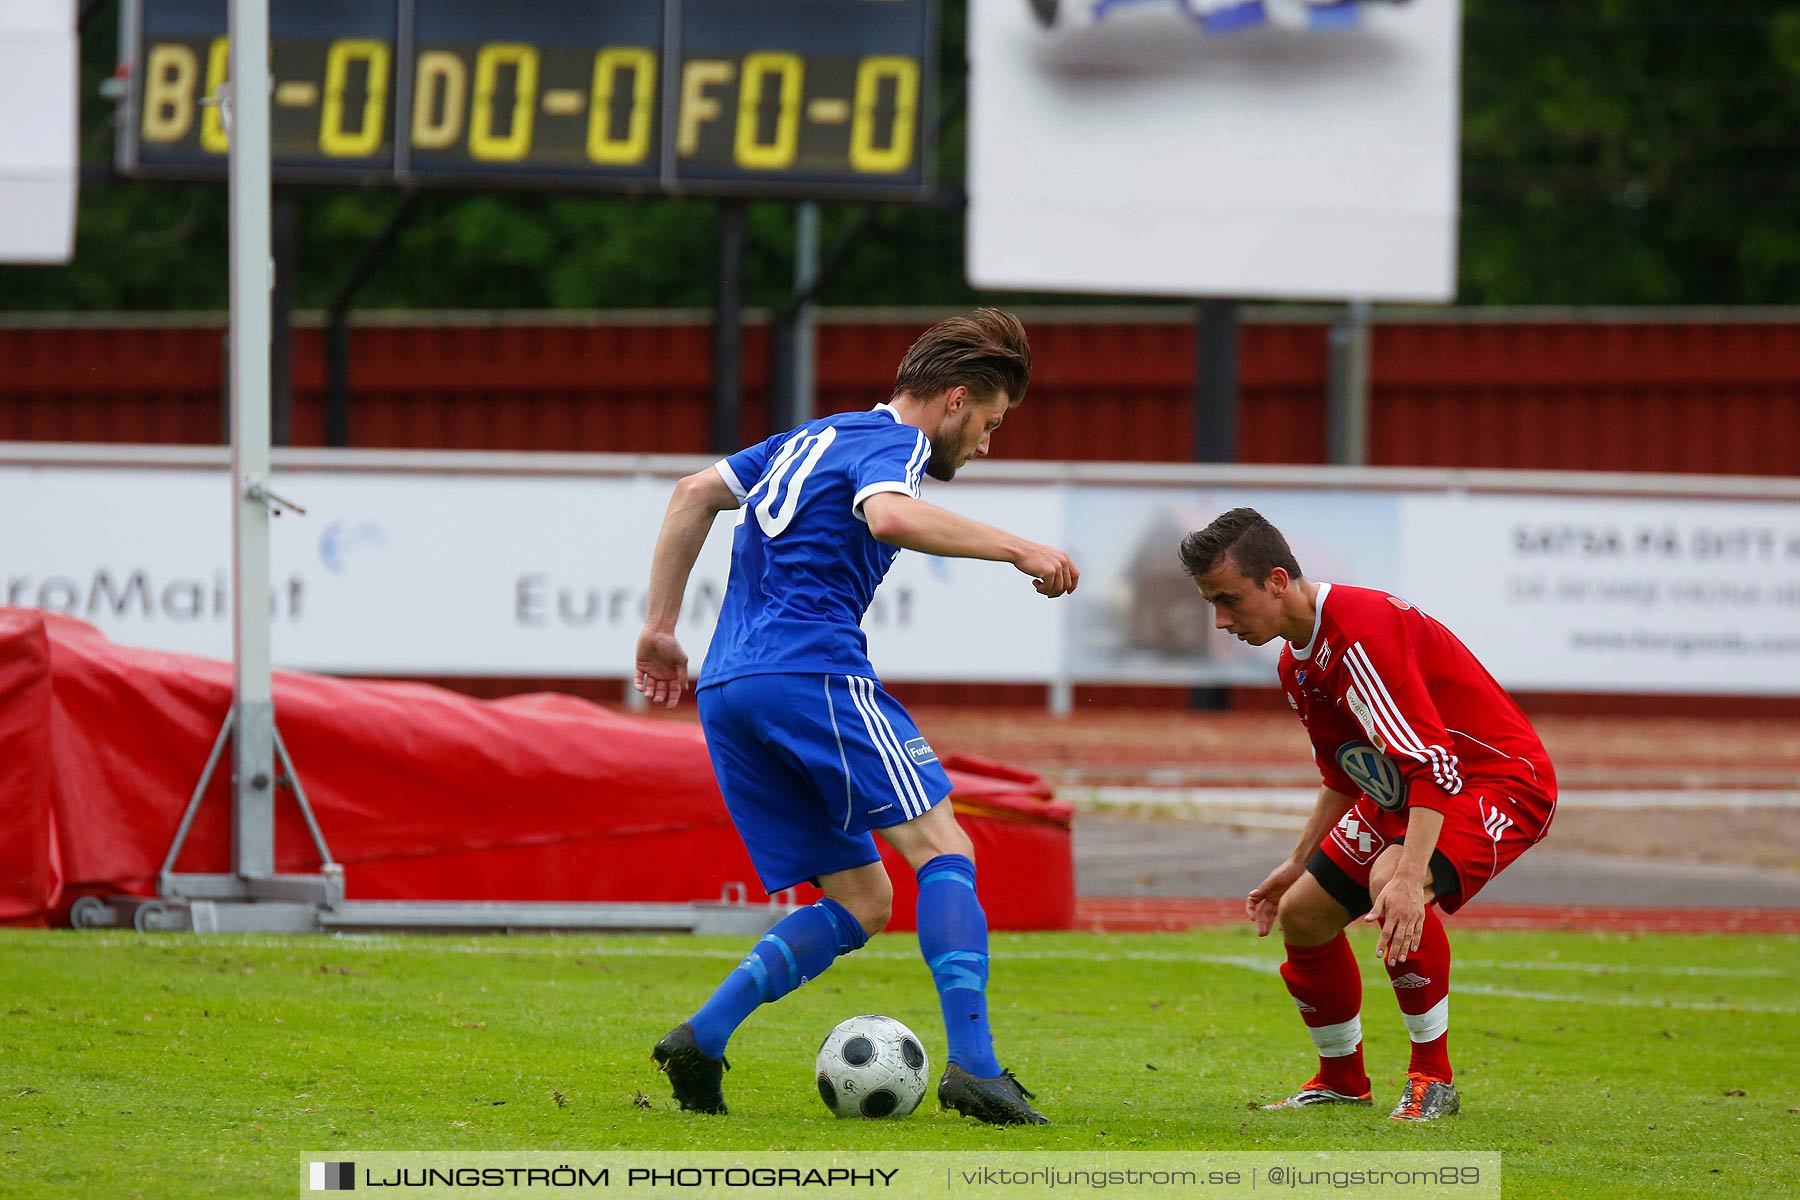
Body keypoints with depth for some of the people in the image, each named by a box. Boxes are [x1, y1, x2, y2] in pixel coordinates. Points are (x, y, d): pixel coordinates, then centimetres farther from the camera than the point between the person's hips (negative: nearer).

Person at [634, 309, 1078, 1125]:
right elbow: (891, 515, -23)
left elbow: (695, 494, 27)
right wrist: (1018, 550, -19)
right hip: (811, 671, -9)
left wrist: (660, 626, 26)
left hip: (725, 691, 9)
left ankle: (701, 1040, -5)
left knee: (860, 903, 11)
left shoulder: (814, 439, 27)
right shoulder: (891, 441, -1)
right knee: (943, 852, -8)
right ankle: (972, 1066, -23)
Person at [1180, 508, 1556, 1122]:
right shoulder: (1298, 663, 4)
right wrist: (1297, 863, 22)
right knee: (1301, 915, 8)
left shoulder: (1362, 629, -28)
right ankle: (1342, 1079, 29)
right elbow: (1345, 777, 21)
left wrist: (1410, 875, -45)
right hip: (1405, 794, 10)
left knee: (1392, 883, -35)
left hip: (1502, 778, -10)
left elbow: (1433, 762, -36)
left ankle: (1433, 1080, -20)